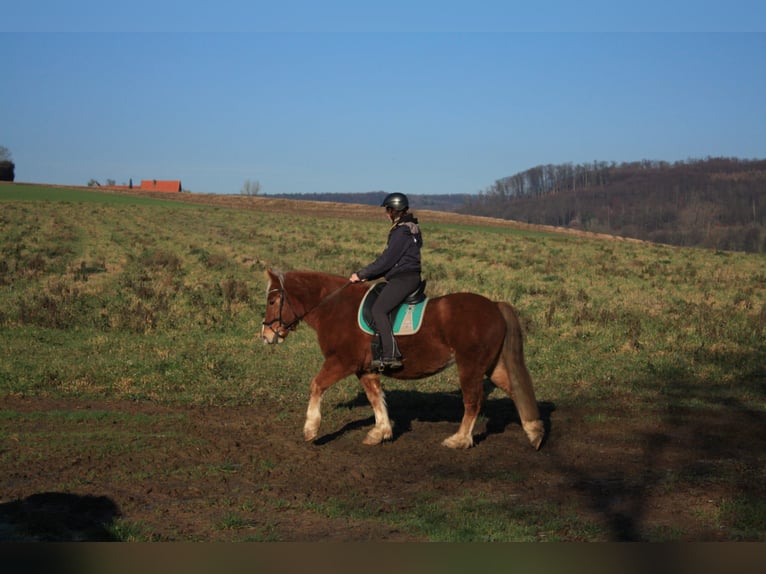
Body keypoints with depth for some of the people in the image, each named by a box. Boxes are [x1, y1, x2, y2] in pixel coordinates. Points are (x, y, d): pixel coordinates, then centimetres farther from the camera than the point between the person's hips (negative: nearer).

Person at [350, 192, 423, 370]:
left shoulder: (402, 232, -13)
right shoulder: (410, 229, 19)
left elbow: (386, 260, -16)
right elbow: (389, 259, 20)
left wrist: (362, 274, -9)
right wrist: (368, 276, 16)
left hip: (403, 279, -11)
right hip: (404, 277, 11)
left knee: (378, 309, -20)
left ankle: (390, 355, -29)